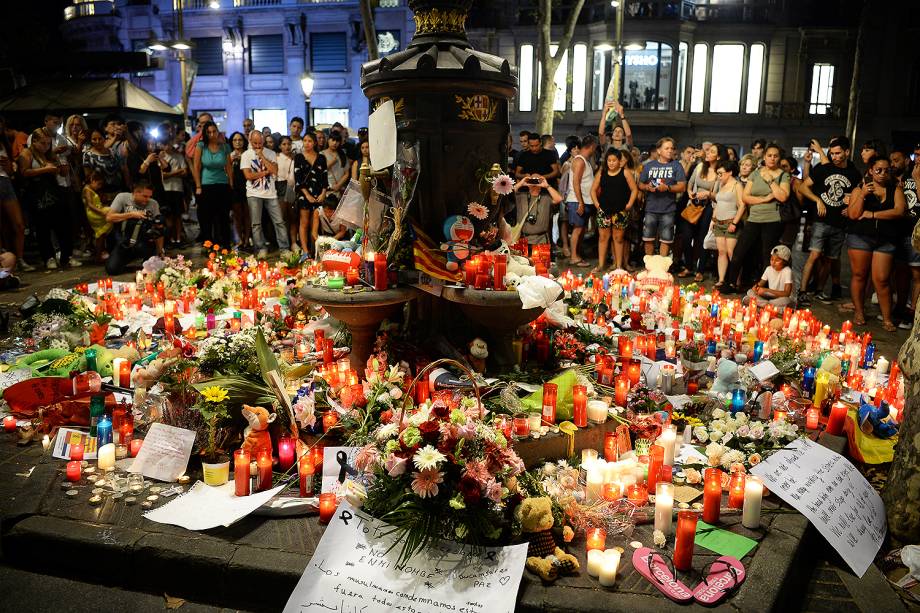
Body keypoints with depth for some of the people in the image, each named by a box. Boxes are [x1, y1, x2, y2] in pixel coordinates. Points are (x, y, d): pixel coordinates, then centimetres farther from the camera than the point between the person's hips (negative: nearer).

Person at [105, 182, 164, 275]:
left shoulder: (153, 204, -3)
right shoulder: (122, 197, -2)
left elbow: (159, 229, -4)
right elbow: (109, 217, -10)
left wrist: (160, 253, -8)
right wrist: (131, 214, -17)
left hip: (143, 243, -1)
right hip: (123, 243, 1)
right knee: (112, 269, -12)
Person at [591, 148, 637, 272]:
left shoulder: (625, 173, -2)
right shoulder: (601, 173, 5)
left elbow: (634, 190, -2)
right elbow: (593, 190, 11)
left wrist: (629, 205, -8)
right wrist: (597, 204, 1)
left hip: (620, 211, -2)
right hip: (604, 210, 2)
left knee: (618, 238, 5)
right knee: (603, 237, 4)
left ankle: (619, 266, 11)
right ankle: (600, 265, 10)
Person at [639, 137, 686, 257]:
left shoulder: (676, 166, 2)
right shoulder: (649, 165, 8)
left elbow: (682, 187, -3)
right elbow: (640, 185, 12)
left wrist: (668, 187, -20)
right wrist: (647, 187, -10)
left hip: (668, 209, -2)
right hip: (651, 208, 2)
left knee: (665, 239, 3)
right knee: (648, 239, 6)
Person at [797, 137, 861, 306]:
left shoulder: (855, 175, 8)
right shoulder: (823, 168, 1)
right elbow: (803, 187, 1)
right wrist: (818, 200, -11)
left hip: (840, 224, 3)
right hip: (821, 221, -3)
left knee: (829, 259, 9)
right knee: (815, 254, -16)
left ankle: (819, 291, 21)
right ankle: (802, 291, -16)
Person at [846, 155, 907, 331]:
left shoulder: (895, 189, 9)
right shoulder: (859, 189, 7)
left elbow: (899, 211, -7)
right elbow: (853, 214, -3)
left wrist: (872, 214, -9)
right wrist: (862, 195, -15)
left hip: (886, 240, 0)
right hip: (860, 236, 0)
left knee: (881, 280, -4)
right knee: (859, 275, 4)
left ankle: (887, 318, 2)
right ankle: (859, 312, 17)